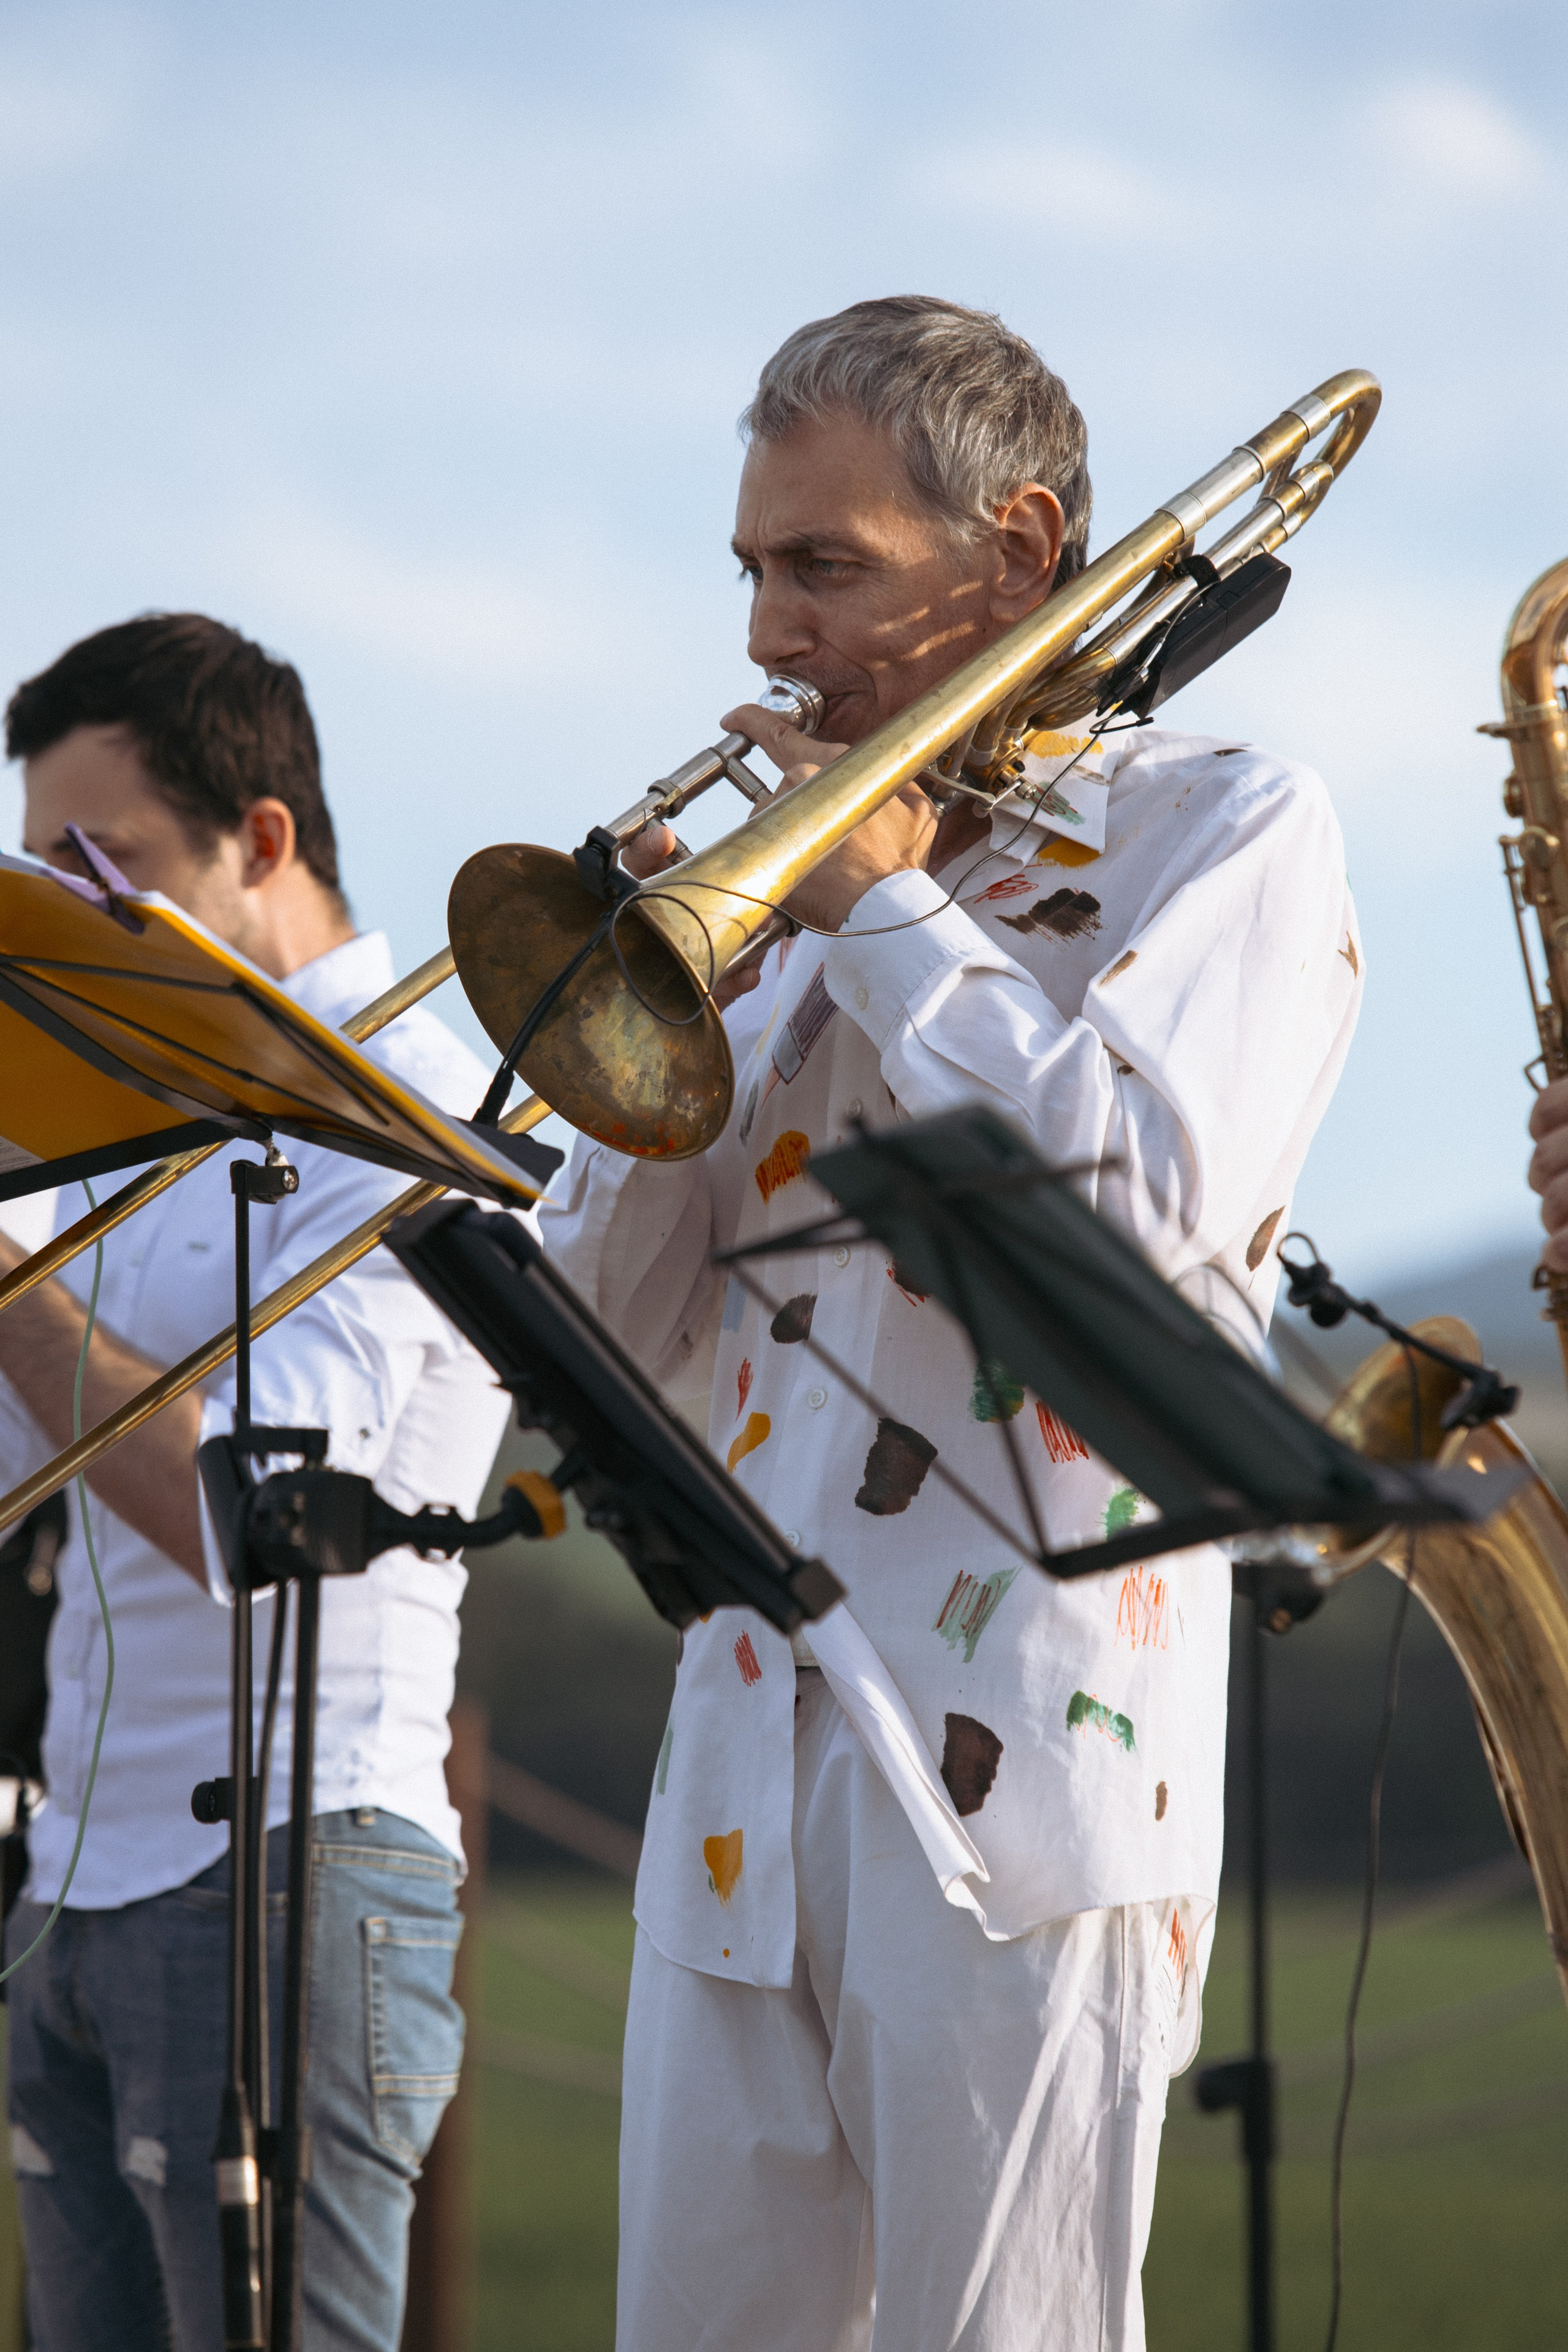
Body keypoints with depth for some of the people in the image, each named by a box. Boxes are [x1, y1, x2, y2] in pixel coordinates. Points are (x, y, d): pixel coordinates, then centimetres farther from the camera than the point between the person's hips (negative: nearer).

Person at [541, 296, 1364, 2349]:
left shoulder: (1229, 829, 2)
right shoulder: (808, 883, 20)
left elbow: (1142, 1212, -16)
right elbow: (613, 1338, 18)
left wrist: (886, 910, -7)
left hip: (1018, 1775, -6)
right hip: (747, 1770, 6)